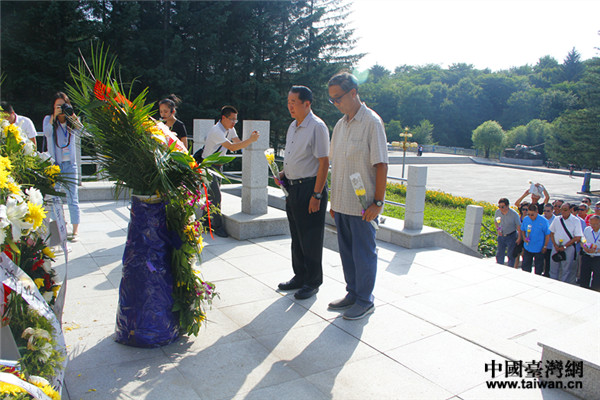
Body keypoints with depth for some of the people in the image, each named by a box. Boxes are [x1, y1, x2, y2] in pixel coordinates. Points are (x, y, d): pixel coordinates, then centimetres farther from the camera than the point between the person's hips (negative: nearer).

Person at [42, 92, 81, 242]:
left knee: (72, 199, 0)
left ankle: (75, 231, 5)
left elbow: (80, 131, -15)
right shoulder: (48, 119, 1)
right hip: (54, 164, 0)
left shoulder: (71, 121, 4)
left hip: (70, 164, 1)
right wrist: (55, 115, -27)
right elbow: (47, 133, -18)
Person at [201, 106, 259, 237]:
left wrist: (251, 138, -12)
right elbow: (232, 147, -33)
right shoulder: (216, 131, -25)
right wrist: (250, 140, -33)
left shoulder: (230, 129, 3)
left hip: (218, 165, 9)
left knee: (213, 194, 13)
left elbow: (239, 142, 5)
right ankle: (218, 226, -4)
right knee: (216, 195, -11)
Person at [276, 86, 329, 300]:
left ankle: (312, 282, 17)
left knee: (310, 240, 2)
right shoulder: (292, 126, 14)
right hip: (293, 188, 9)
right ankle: (300, 276, 31)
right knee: (296, 237, 17)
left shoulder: (317, 127, -14)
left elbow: (323, 163, -18)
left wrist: (316, 195, -21)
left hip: (310, 188, -9)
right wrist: (284, 173, 8)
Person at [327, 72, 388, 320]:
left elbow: (381, 165, -13)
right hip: (341, 204, 7)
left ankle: (365, 302, 18)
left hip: (363, 206, -7)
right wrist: (334, 200, 15)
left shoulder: (372, 122, -10)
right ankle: (353, 294, 31)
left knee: (363, 253, 3)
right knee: (347, 251, 15)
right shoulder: (340, 125, 12)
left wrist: (378, 202, -16)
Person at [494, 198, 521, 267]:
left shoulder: (514, 214, -18)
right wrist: (497, 229, -5)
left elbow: (518, 226, -9)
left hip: (511, 236, -4)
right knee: (499, 254, 10)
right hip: (501, 235, 4)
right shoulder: (497, 212, -6)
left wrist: (519, 237, -10)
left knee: (510, 255, 3)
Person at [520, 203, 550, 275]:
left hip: (539, 249, -3)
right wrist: (524, 238, -6)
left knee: (538, 268, 12)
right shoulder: (525, 219, -3)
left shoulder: (543, 221, -14)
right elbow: (522, 230, 12)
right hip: (527, 248, 3)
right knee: (525, 266, 11)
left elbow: (547, 234, -8)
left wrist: (545, 246, -8)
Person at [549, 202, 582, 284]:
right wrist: (555, 245, -4)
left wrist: (564, 247, -12)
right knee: (553, 268, 10)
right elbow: (551, 233, 9)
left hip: (569, 247, -3)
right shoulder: (557, 219, 4)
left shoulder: (575, 221, -7)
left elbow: (577, 237, -9)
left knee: (566, 270, 5)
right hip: (556, 247, 3)